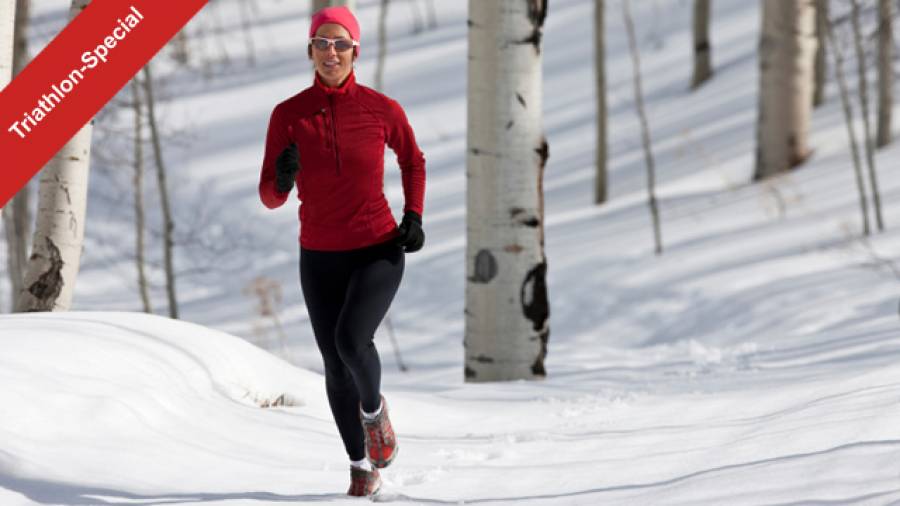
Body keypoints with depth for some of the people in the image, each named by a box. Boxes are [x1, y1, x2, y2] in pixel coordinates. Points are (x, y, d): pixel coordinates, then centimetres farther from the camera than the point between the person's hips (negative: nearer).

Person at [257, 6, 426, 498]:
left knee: (351, 339, -26)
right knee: (336, 367, 8)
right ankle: (361, 465, 28)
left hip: (378, 252, -2)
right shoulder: (288, 115, -8)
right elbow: (270, 198, -5)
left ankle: (373, 409, 6)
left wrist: (413, 218, -1)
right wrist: (283, 179, -27)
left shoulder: (382, 110, -9)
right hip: (320, 257, 2)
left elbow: (413, 162, 11)